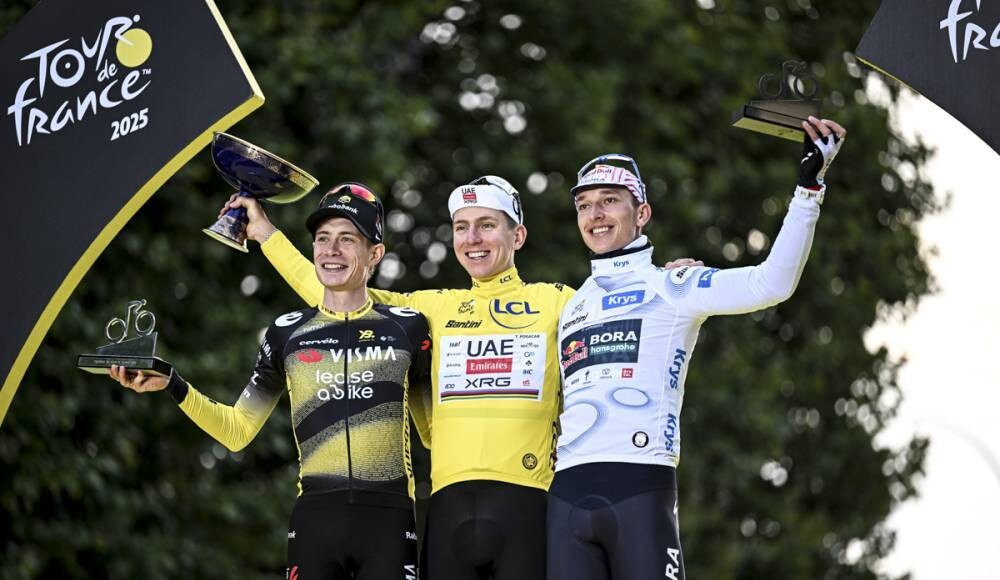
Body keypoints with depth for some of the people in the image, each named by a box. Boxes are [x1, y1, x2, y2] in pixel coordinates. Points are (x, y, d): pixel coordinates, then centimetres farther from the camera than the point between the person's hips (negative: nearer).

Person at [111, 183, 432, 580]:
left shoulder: (407, 327, 8)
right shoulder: (287, 334, 11)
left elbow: (435, 428, 17)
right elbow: (237, 431, 14)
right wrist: (171, 386, 2)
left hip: (388, 518, -1)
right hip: (316, 517, 1)